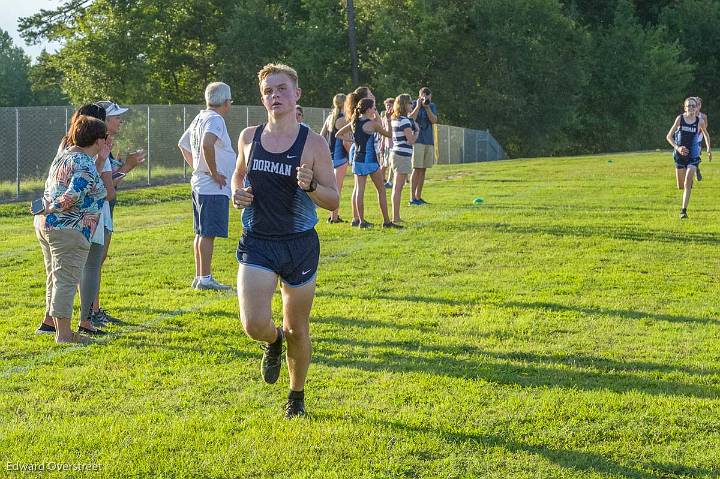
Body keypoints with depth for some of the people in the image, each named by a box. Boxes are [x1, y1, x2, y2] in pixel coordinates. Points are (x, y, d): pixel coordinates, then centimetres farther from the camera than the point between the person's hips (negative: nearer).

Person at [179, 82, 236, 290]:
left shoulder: (200, 118, 16)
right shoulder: (215, 119, -14)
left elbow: (183, 144, 28)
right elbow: (207, 144, -33)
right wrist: (214, 172, -22)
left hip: (199, 184, 10)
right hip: (214, 188, -10)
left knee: (202, 233, 13)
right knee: (208, 233, -8)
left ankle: (199, 277, 19)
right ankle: (205, 279, -6)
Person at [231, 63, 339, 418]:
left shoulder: (313, 143, -6)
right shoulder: (249, 137, 3)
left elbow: (333, 201, -5)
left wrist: (311, 186, -25)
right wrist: (237, 193, -1)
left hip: (299, 244, -1)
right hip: (257, 243, 1)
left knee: (297, 329, 9)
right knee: (255, 325, -15)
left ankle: (297, 396, 33)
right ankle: (273, 342, 23)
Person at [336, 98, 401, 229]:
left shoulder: (354, 122, 4)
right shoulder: (372, 124, -12)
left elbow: (338, 134, 13)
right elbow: (388, 134, 2)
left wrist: (352, 141, 10)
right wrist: (378, 119, 8)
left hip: (357, 159, 5)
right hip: (370, 159, -5)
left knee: (359, 190, 5)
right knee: (381, 190, 5)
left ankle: (361, 221, 4)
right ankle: (386, 221, 6)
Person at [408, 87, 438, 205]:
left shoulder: (432, 106, 11)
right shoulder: (414, 105, -1)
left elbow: (434, 120, -2)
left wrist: (427, 107, -10)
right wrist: (418, 106, -15)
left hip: (429, 141, 5)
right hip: (417, 141, -5)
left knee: (423, 170, 7)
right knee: (417, 169, -8)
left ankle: (418, 196, 12)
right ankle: (412, 198, -7)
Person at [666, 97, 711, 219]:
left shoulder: (700, 121, -3)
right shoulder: (680, 119, -3)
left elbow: (706, 134, 17)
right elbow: (669, 136, 0)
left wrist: (708, 148, 8)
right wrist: (677, 147, -14)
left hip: (693, 156, -1)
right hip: (680, 154, 1)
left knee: (688, 183, -16)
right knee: (680, 186, 9)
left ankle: (684, 210, -13)